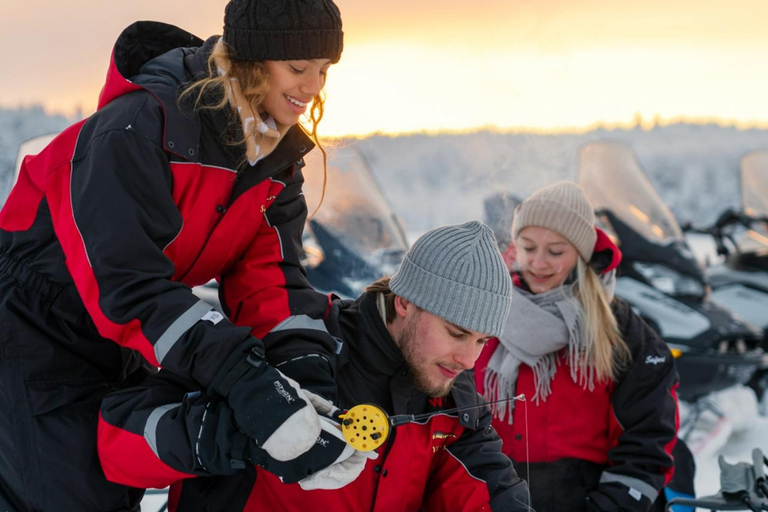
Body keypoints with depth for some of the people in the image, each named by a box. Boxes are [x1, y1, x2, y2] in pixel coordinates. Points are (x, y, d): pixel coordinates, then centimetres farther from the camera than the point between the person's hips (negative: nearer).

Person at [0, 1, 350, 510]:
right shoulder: (143, 125, -31)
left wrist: (309, 367, -35)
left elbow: (267, 272, -14)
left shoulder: (279, 154, -5)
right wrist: (243, 378, -47)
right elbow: (125, 282, -37)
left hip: (127, 336, 8)